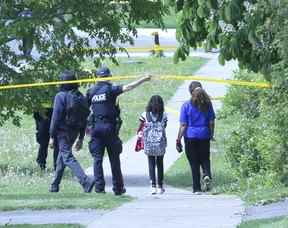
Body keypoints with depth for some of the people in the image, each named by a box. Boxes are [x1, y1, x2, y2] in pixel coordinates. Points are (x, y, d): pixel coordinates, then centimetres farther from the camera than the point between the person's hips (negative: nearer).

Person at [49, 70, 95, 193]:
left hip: (63, 132, -7)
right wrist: (81, 138, 16)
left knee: (68, 157, -11)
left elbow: (56, 117, -15)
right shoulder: (81, 97, 8)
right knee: (62, 157, 20)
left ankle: (85, 181, -29)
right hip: (75, 132, 7)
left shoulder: (61, 96, -12)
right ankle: (55, 185, 28)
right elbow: (84, 119, 10)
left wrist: (52, 136, -10)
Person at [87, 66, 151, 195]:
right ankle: (118, 188, 9)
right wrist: (143, 80, -10)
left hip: (96, 127, 3)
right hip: (110, 128, -3)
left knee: (97, 158, 4)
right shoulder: (110, 89, -4)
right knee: (114, 159, 5)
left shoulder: (91, 92, 7)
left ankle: (99, 186, -6)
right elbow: (128, 87, -14)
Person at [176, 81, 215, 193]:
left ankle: (197, 188, 5)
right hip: (204, 136, 2)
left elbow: (183, 125, -8)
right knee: (205, 159, 15)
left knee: (194, 163, 5)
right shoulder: (207, 104, 1)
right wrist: (211, 135, 19)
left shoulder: (186, 105, -7)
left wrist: (178, 140, -4)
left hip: (190, 137, -2)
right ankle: (207, 175, -15)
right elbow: (212, 122, 5)